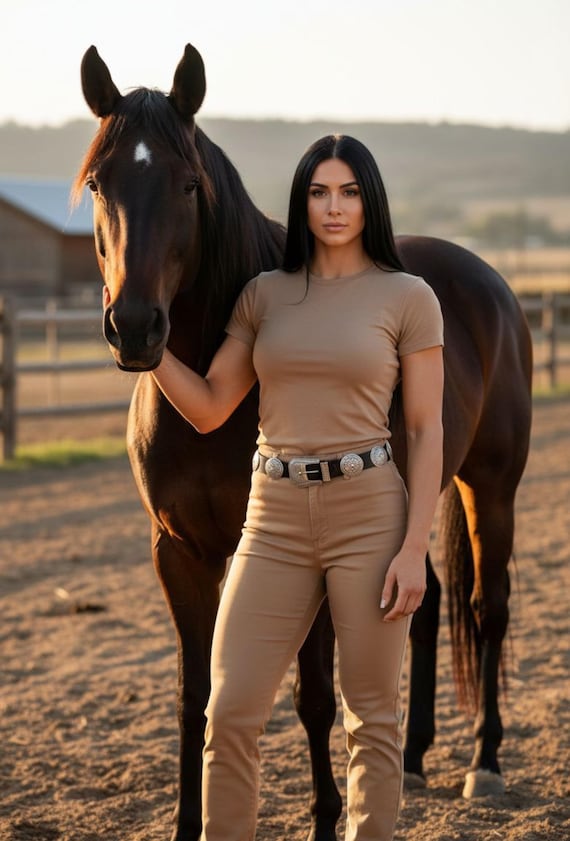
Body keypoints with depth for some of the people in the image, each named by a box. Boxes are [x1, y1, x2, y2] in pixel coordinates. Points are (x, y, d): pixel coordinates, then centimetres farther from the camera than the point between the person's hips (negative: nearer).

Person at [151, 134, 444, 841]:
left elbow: (426, 430, -2)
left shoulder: (408, 298, 0)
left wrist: (414, 549, -10)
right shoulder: (264, 295, 9)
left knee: (372, 717, 6)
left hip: (369, 512, -3)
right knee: (230, 713, 0)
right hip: (275, 518, 3)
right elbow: (207, 410, 7)